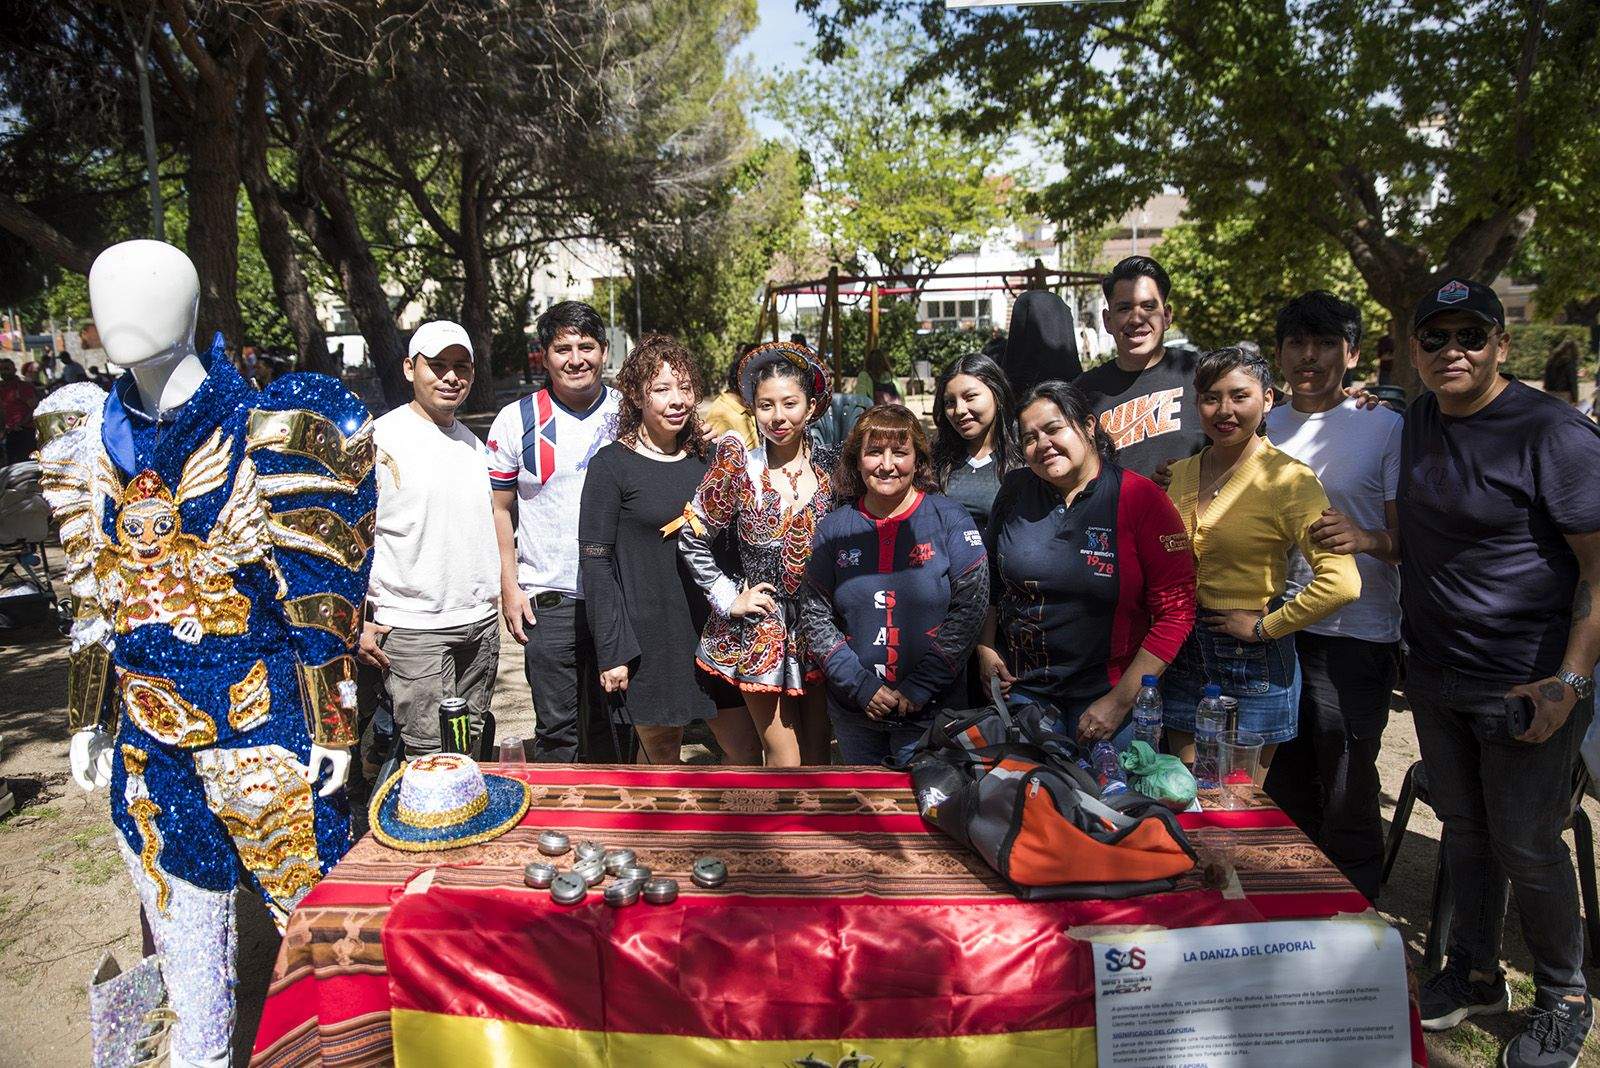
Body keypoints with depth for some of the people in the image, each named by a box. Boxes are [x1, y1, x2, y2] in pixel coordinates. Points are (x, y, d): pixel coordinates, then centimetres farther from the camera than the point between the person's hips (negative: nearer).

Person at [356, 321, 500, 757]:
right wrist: (361, 621, -14)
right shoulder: (380, 439, -8)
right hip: (413, 628, -6)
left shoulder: (474, 443, 13)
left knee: (469, 751, 14)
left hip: (482, 623, 7)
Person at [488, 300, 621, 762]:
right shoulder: (517, 421, -1)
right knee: (557, 729, 6)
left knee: (613, 727, 15)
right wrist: (510, 589, -3)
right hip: (548, 601, -1)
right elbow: (499, 509, 3)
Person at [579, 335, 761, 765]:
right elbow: (595, 561, -9)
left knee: (747, 751, 7)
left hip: (715, 632, 5)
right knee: (661, 756, 10)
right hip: (651, 639, -4)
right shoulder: (611, 466, -7)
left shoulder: (707, 459, 9)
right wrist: (611, 652, -13)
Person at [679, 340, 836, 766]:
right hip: (761, 630, -2)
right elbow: (693, 539, -2)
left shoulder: (831, 465, 0)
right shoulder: (739, 464, -8)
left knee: (819, 759, 10)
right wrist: (728, 599, -5)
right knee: (785, 764, 2)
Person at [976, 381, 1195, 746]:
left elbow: (1176, 611, -13)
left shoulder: (1141, 498, -11)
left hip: (1104, 690, -3)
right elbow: (990, 579, 14)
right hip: (1018, 685, 3)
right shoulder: (1016, 490, 1)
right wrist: (985, 648, 3)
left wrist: (1120, 701, -16)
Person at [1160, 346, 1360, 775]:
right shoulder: (1179, 472, 5)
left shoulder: (1289, 479, -13)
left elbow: (1341, 582, -24)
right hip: (1182, 654, 5)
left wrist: (1265, 627, -15)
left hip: (1252, 662, -5)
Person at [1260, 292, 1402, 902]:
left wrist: (1366, 539, -28)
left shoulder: (1385, 428, -4)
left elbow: (1408, 540, -6)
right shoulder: (1263, 428, 10)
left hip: (1354, 638, -5)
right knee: (1286, 793, 17)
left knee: (1347, 802, 2)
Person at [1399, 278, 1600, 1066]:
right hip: (1436, 676, 6)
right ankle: (1475, 975, 35)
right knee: (1463, 829, 17)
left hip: (1525, 687, -6)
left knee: (1526, 847, 5)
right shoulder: (1421, 419, 7)